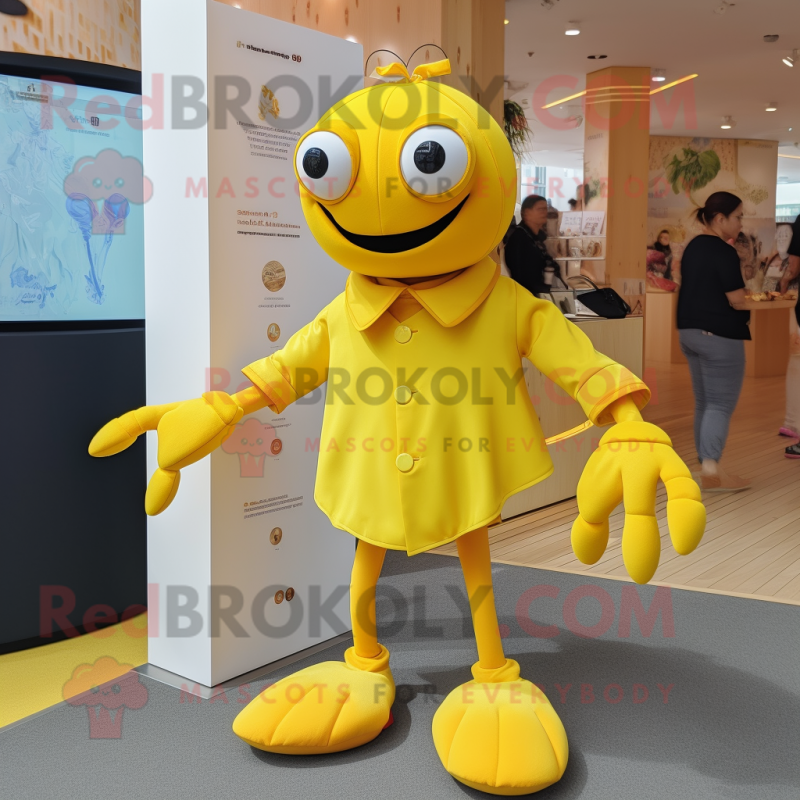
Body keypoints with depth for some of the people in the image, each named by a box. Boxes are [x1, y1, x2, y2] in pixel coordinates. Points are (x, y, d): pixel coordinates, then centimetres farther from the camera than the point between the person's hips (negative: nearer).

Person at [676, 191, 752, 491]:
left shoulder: (693, 247, 11)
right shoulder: (725, 252, -15)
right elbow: (737, 300, -17)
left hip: (690, 330, 9)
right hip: (719, 336, -9)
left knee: (704, 402, 14)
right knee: (721, 404, -5)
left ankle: (705, 464, 20)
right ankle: (711, 471, -10)